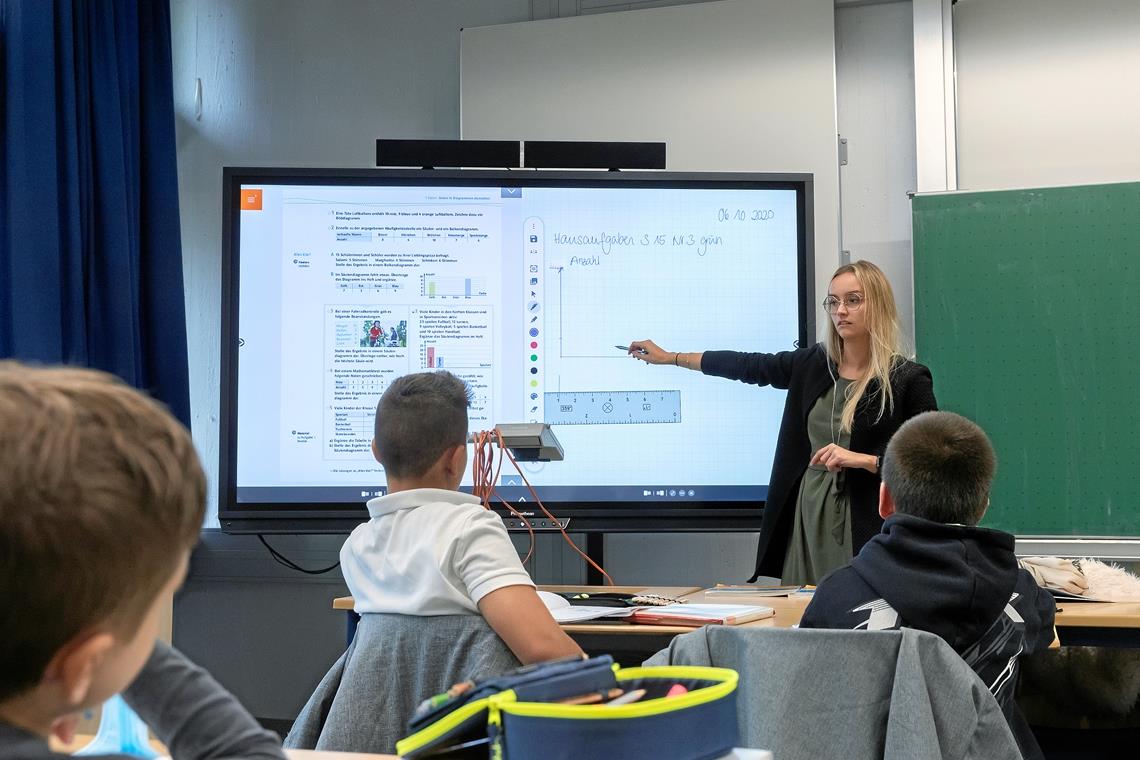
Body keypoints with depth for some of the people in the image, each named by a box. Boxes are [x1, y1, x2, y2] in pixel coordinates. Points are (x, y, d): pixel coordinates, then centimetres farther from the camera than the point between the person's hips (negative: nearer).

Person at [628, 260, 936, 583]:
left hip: (866, 530, -4)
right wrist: (670, 357, 21)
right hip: (806, 517, 5)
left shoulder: (908, 380, -7)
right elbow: (748, 366, 16)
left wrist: (863, 459, -18)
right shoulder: (812, 364, 7)